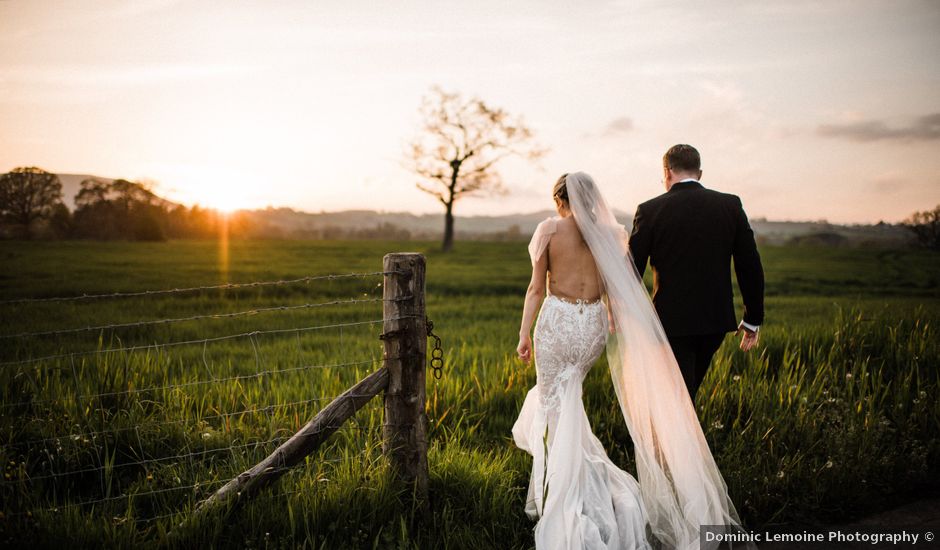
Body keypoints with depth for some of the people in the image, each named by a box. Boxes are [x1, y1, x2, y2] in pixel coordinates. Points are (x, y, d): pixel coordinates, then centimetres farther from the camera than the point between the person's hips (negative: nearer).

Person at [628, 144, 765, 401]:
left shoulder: (650, 210, -8)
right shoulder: (731, 205, 0)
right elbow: (750, 267, 0)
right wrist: (753, 319, 9)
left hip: (672, 322, -4)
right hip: (716, 320, 4)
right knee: (686, 391, 23)